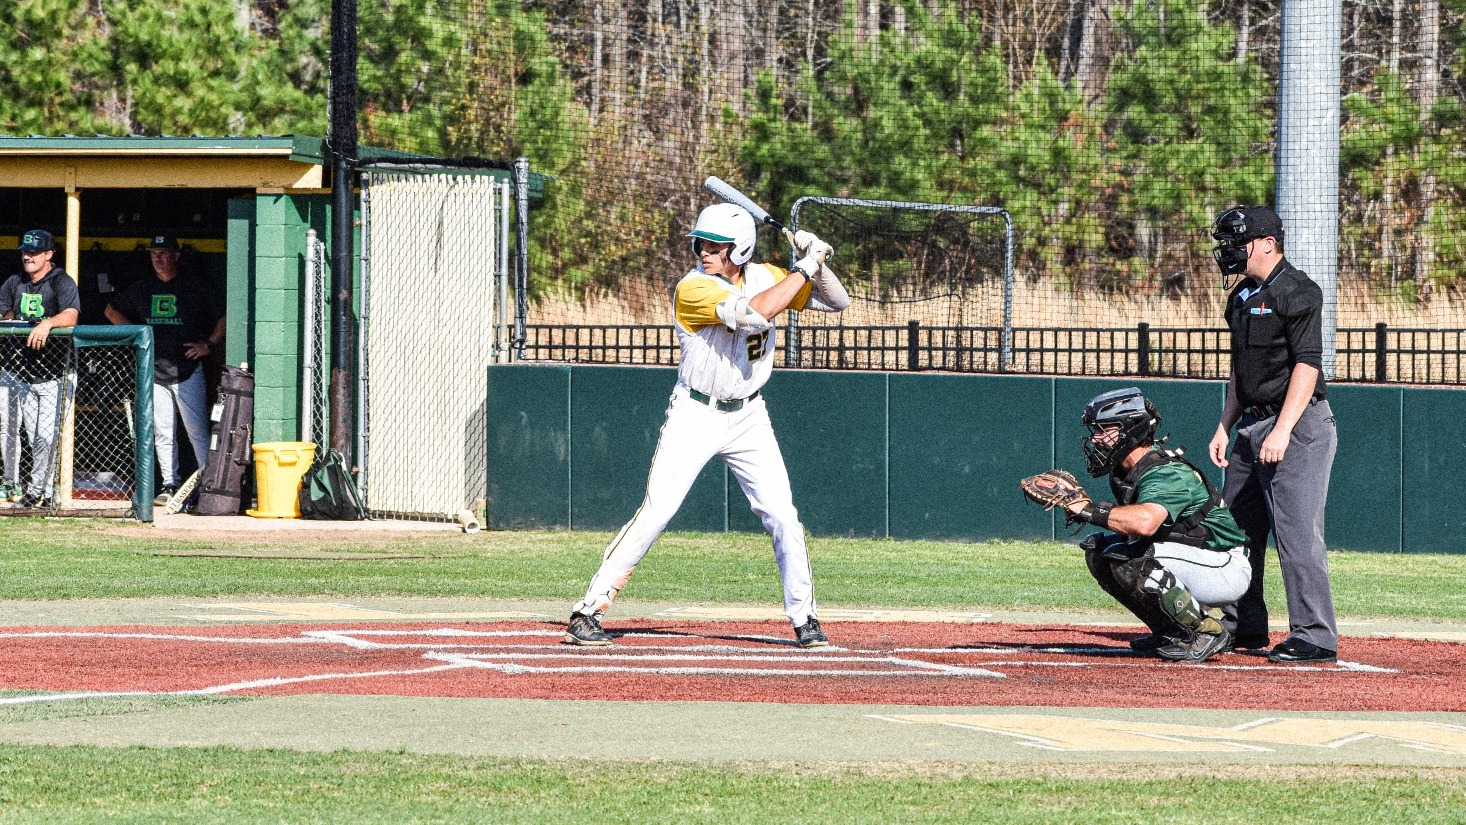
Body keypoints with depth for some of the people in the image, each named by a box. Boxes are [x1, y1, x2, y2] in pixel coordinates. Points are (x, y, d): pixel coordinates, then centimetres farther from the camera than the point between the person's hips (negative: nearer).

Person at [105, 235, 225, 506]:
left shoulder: (195, 287, 1)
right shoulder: (142, 289, 13)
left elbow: (223, 319, 4)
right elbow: (112, 310, 27)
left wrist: (209, 345, -7)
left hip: (187, 370, -4)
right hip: (154, 371, 4)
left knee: (197, 431, -10)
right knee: (162, 433, 5)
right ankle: (170, 485, 9)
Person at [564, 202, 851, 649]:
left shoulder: (764, 276, 0)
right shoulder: (693, 289, -18)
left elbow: (836, 301, 5)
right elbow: (754, 312, -32)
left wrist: (816, 262, -14)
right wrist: (805, 268, -25)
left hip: (748, 416, 4)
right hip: (694, 415, -4)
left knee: (782, 516, 0)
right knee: (655, 512, -11)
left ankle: (805, 619, 12)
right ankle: (588, 611, -7)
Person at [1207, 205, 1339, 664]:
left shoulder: (1297, 292, -12)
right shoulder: (1242, 296, 15)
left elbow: (1307, 366, -19)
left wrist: (1281, 432, -24)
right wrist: (1224, 428, 16)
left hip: (1299, 426, -10)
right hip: (1251, 427, 10)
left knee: (1296, 532, -14)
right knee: (1237, 529, 12)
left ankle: (1315, 637, -14)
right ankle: (1244, 629, 22)